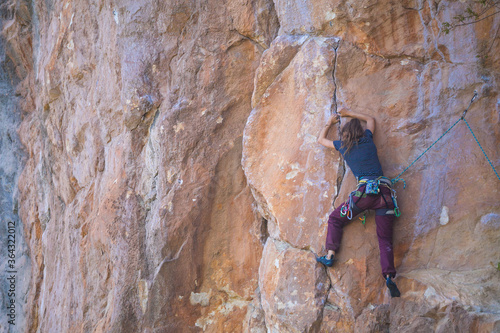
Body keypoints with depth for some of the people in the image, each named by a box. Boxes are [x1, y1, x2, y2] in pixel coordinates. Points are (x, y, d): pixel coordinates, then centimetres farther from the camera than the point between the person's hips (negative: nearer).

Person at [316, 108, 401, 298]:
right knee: (385, 238, 2)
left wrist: (330, 123, 43)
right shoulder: (368, 139, 17)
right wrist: (350, 114, 42)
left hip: (366, 190, -3)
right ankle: (389, 276, -15)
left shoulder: (343, 146, 11)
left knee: (335, 219, 18)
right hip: (385, 191, 3)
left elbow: (320, 139, 30)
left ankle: (330, 255, 9)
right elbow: (370, 119, 39)